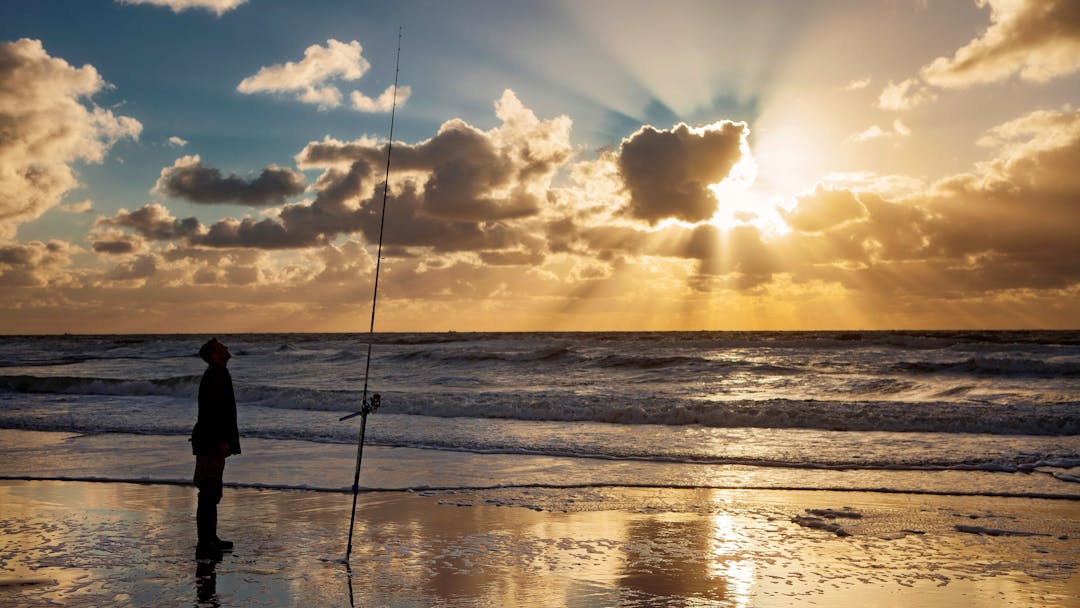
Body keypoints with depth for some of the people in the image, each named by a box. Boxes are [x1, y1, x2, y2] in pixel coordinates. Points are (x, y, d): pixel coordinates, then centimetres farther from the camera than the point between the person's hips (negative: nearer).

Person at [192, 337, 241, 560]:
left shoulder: (219, 375, 16)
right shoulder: (215, 376, -15)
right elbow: (213, 411, -23)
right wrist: (222, 441, -24)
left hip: (212, 442, 11)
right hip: (211, 442, -11)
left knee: (212, 493, 17)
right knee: (208, 494, -7)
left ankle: (211, 538, 27)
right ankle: (204, 546, -4)